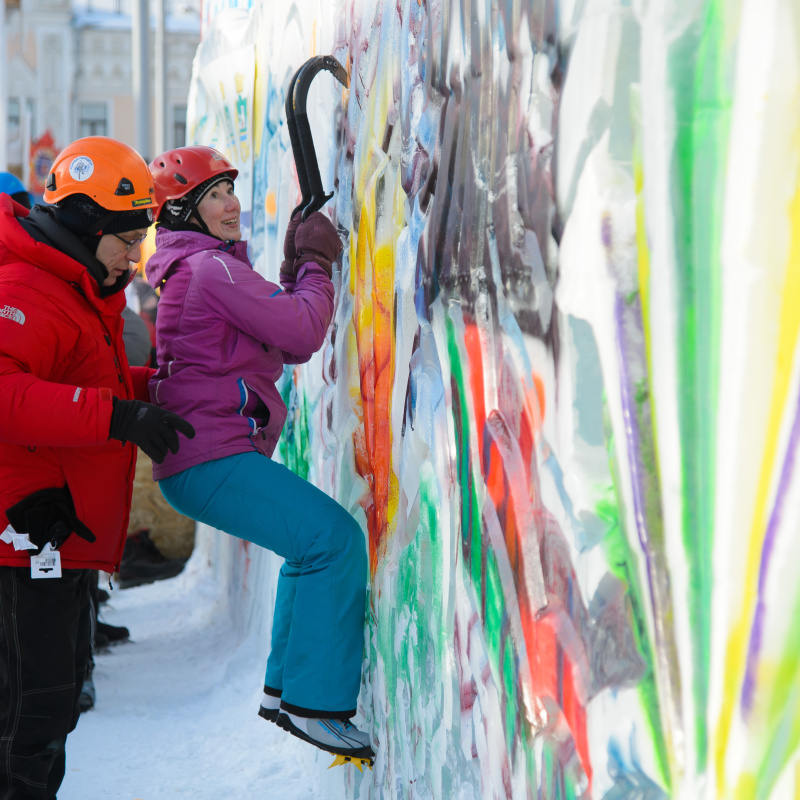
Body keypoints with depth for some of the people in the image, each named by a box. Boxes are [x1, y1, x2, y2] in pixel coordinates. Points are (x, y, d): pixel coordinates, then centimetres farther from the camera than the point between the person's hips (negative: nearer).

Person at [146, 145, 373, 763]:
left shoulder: (204, 270, 23)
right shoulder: (211, 267, -11)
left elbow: (289, 346, 21)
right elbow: (304, 331, -15)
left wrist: (296, 269, 11)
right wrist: (316, 265, 1)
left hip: (202, 459, 11)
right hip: (211, 460, -11)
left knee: (313, 545, 23)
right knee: (336, 537, -18)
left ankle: (284, 688, 25)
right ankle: (314, 704, -16)